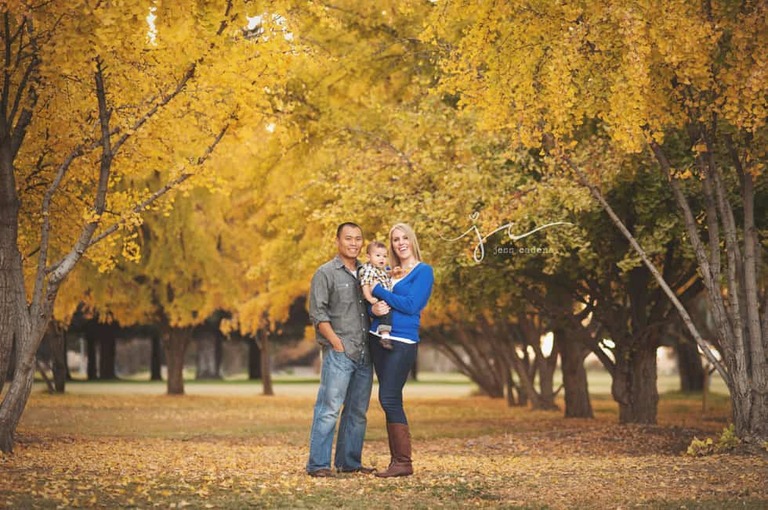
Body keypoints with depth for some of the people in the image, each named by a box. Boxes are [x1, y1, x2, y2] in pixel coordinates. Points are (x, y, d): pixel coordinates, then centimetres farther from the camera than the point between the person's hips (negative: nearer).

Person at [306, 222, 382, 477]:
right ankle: (318, 464, -8)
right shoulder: (326, 273, -1)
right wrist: (336, 342, -13)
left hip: (364, 353, 6)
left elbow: (374, 305, 23)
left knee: (357, 411, 9)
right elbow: (318, 313, -7)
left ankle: (349, 462, 17)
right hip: (339, 352, -6)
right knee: (329, 409, -10)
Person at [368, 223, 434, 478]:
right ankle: (396, 459, 11)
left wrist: (377, 290, -10)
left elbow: (410, 305, -15)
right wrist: (375, 308, -11)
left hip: (402, 342, -7)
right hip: (378, 339, 7)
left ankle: (404, 462, -7)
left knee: (389, 399, -12)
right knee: (390, 400, 7)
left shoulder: (423, 271, -4)